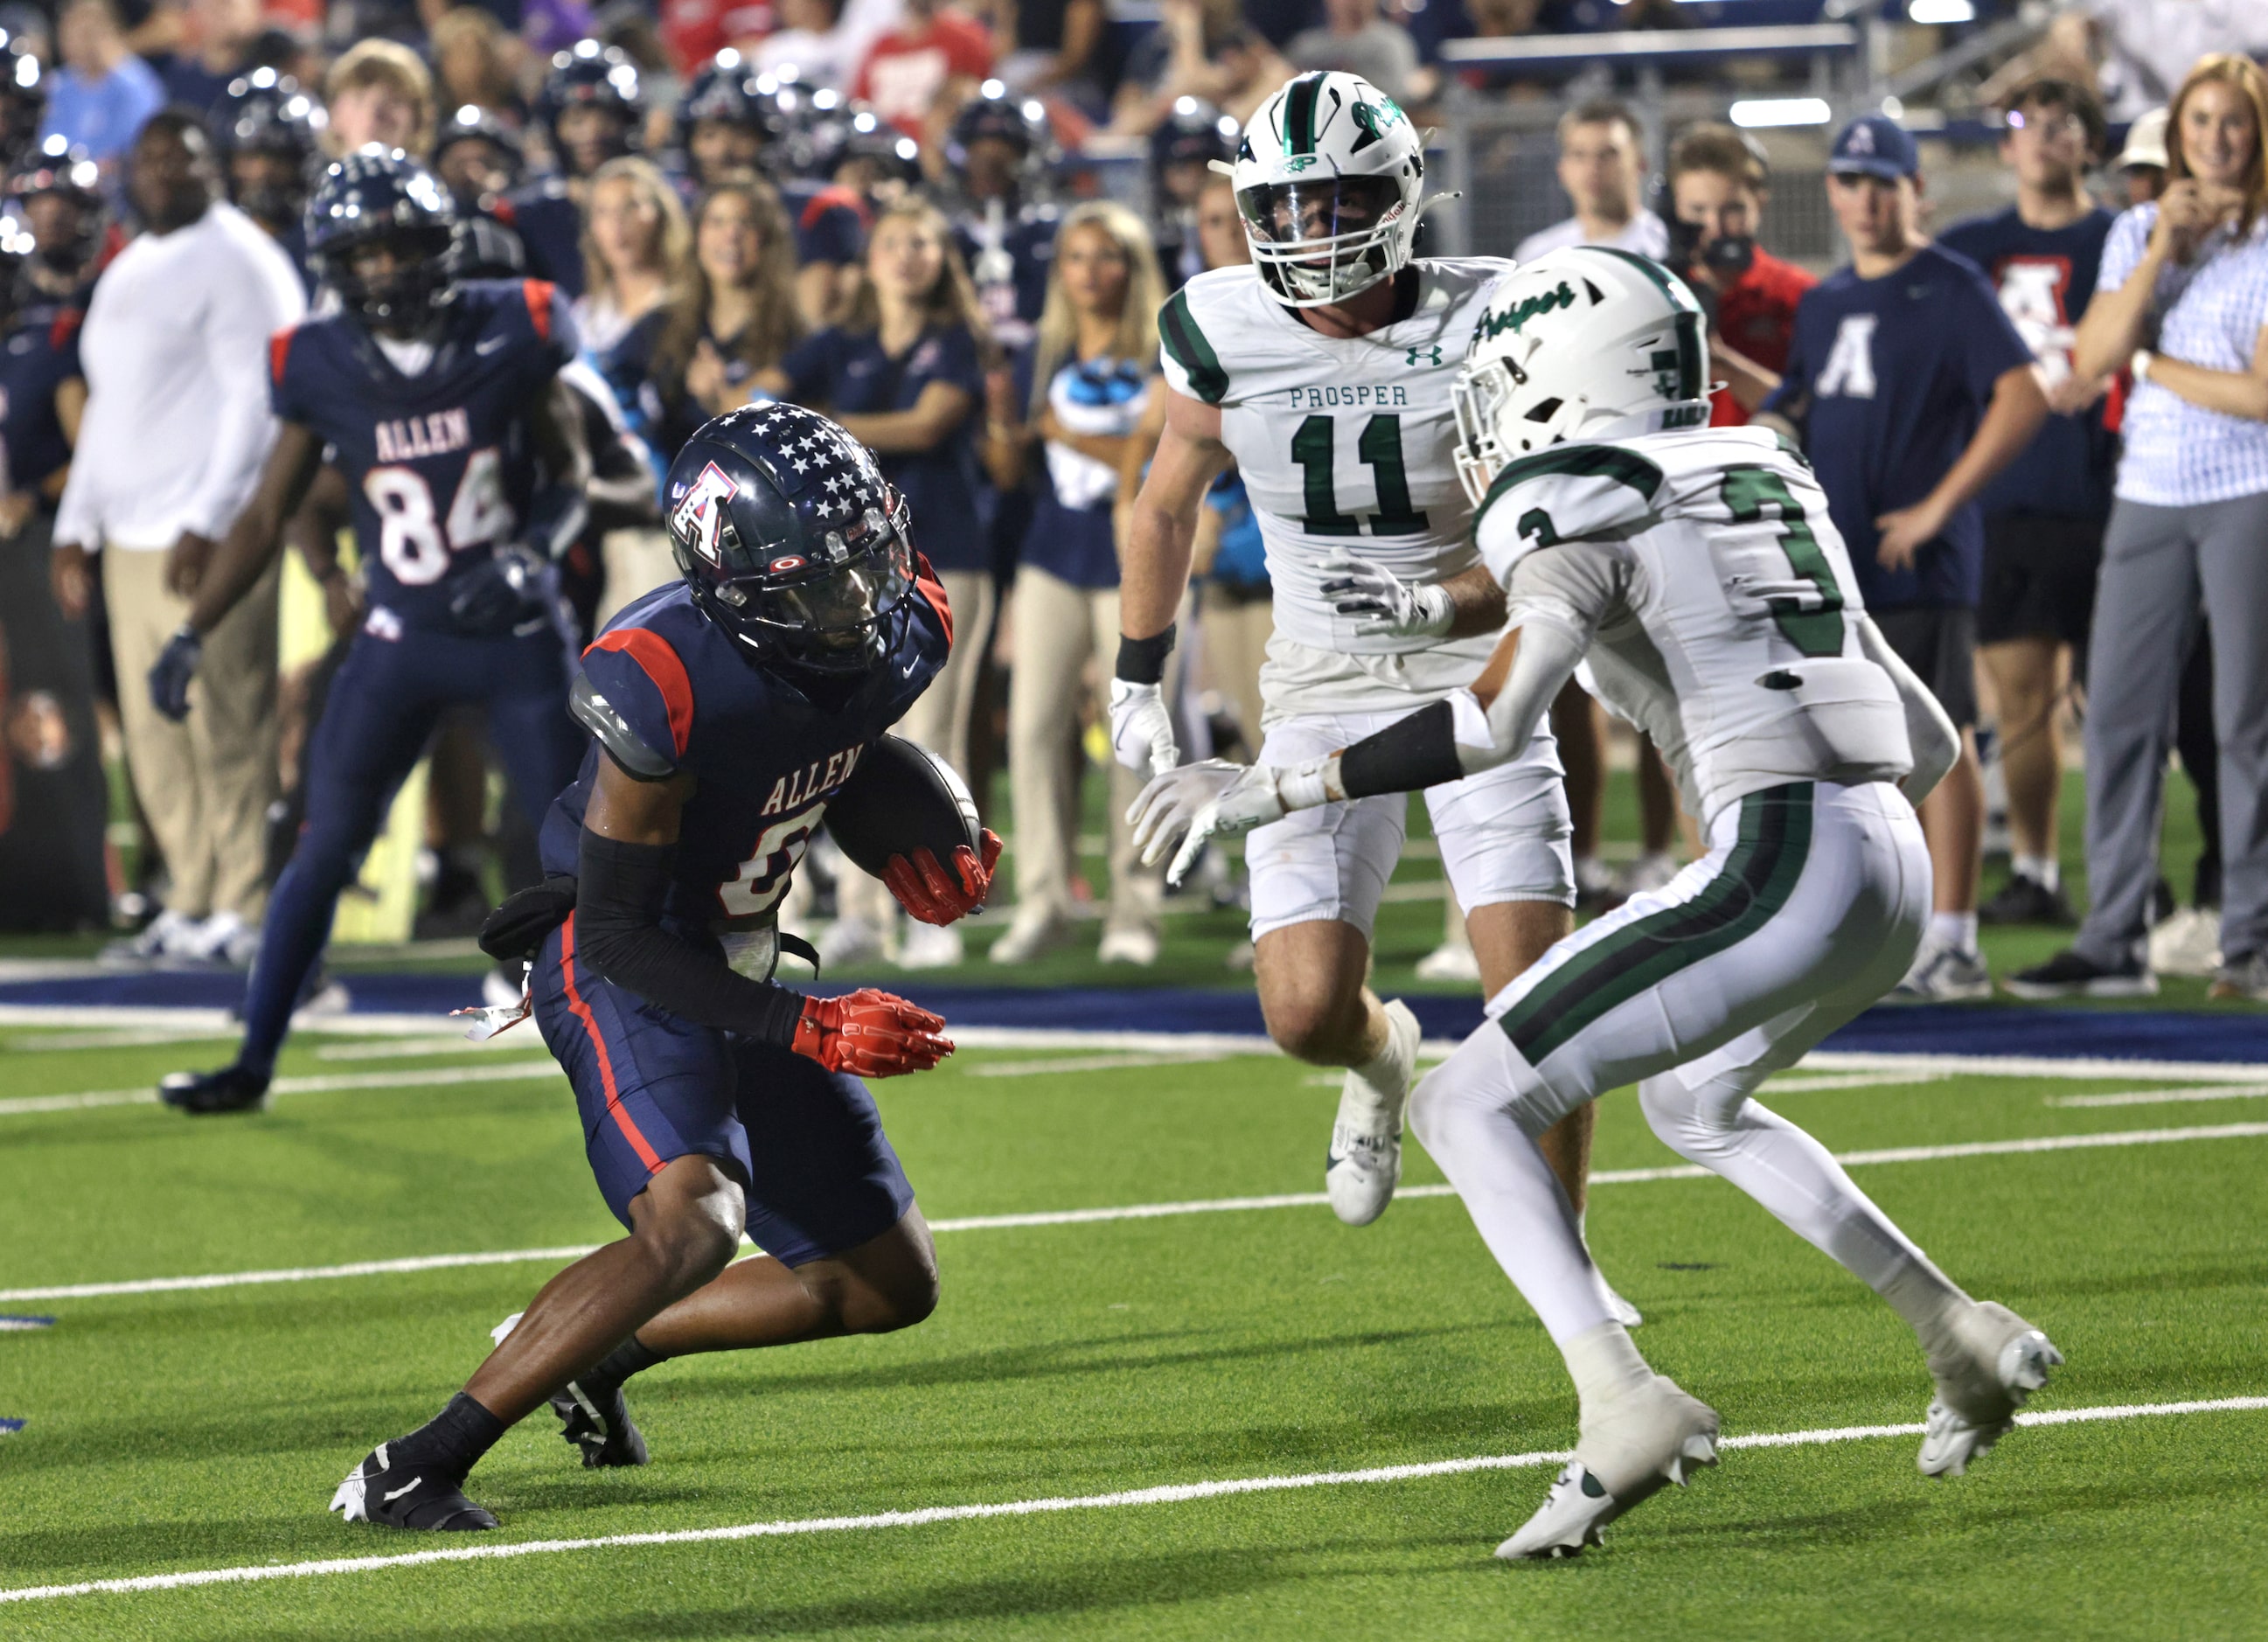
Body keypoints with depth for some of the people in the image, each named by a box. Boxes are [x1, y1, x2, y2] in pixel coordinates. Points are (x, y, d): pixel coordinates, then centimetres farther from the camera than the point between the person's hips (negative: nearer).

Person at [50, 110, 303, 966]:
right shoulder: (126, 275, 21)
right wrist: (77, 525, 19)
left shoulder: (238, 264, -6)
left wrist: (207, 525, -18)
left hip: (209, 539, -8)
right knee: (154, 733, 7)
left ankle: (244, 904, -4)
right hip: (130, 534, 8)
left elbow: (253, 403, -12)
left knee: (224, 724, -9)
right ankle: (191, 902, 12)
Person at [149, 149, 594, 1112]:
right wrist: (194, 632, -3)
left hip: (515, 632, -1)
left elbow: (571, 473, 2)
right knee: (325, 848, -1)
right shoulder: (324, 371, -6)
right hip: (402, 638, 1)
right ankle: (253, 1061, 5)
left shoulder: (509, 336, -9)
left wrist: (529, 555, -17)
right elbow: (268, 515, 3)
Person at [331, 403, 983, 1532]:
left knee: (891, 1288, 10)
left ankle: (593, 1348, 27)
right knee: (692, 1223, -33)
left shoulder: (900, 636, -10)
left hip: (740, 965, 8)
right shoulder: (661, 688, -32)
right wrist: (810, 1030, -31)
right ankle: (413, 1471, -28)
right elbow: (617, 938, -26)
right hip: (621, 969, -8)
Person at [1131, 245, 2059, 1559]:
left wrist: (1278, 791, -13)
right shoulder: (1766, 485, 23)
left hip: (1780, 874, -8)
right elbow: (1927, 739, 25)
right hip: (1895, 867, 8)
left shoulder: (1584, 523, -2)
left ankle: (1623, 1401, -21)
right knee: (1694, 1104, 35)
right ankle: (1963, 1337, 31)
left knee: (1472, 1105, -3)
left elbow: (1494, 722, -18)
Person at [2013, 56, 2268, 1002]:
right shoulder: (2136, 231, 11)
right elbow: (2093, 359, -1)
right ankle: (2112, 941, 6)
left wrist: (2148, 364, -4)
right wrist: (2161, 251, -9)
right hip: (2150, 497, 5)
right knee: (2119, 712, 1)